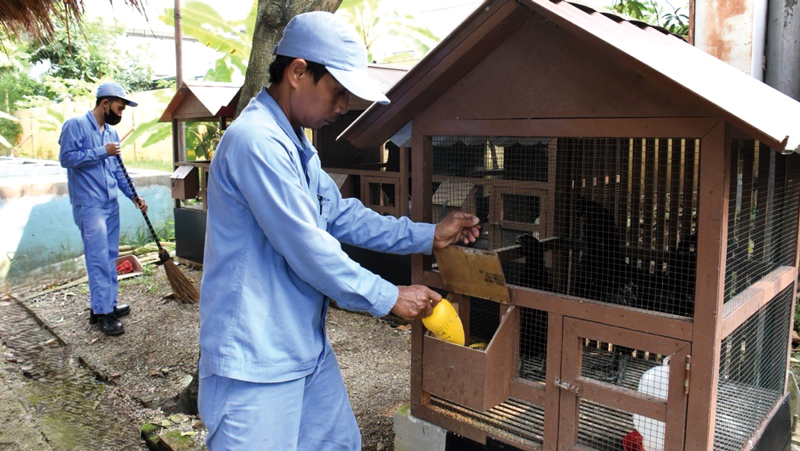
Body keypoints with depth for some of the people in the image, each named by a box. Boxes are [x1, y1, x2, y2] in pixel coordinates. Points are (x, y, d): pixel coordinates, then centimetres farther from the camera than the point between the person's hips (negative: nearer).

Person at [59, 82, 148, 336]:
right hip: (89, 205, -7)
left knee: (110, 257, 11)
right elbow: (66, 157, -16)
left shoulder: (112, 133, 14)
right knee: (98, 258, -7)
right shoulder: (75, 125, -7)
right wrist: (102, 152, -15)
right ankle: (101, 312, -1)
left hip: (111, 204, 7)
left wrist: (133, 196, 8)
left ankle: (107, 305, 20)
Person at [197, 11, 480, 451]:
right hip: (256, 361, -10)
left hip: (305, 346, 10)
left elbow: (344, 215, 15)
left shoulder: (296, 146, 13)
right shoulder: (257, 141, -22)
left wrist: (428, 235, 10)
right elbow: (307, 248, -22)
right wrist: (389, 297, -12)